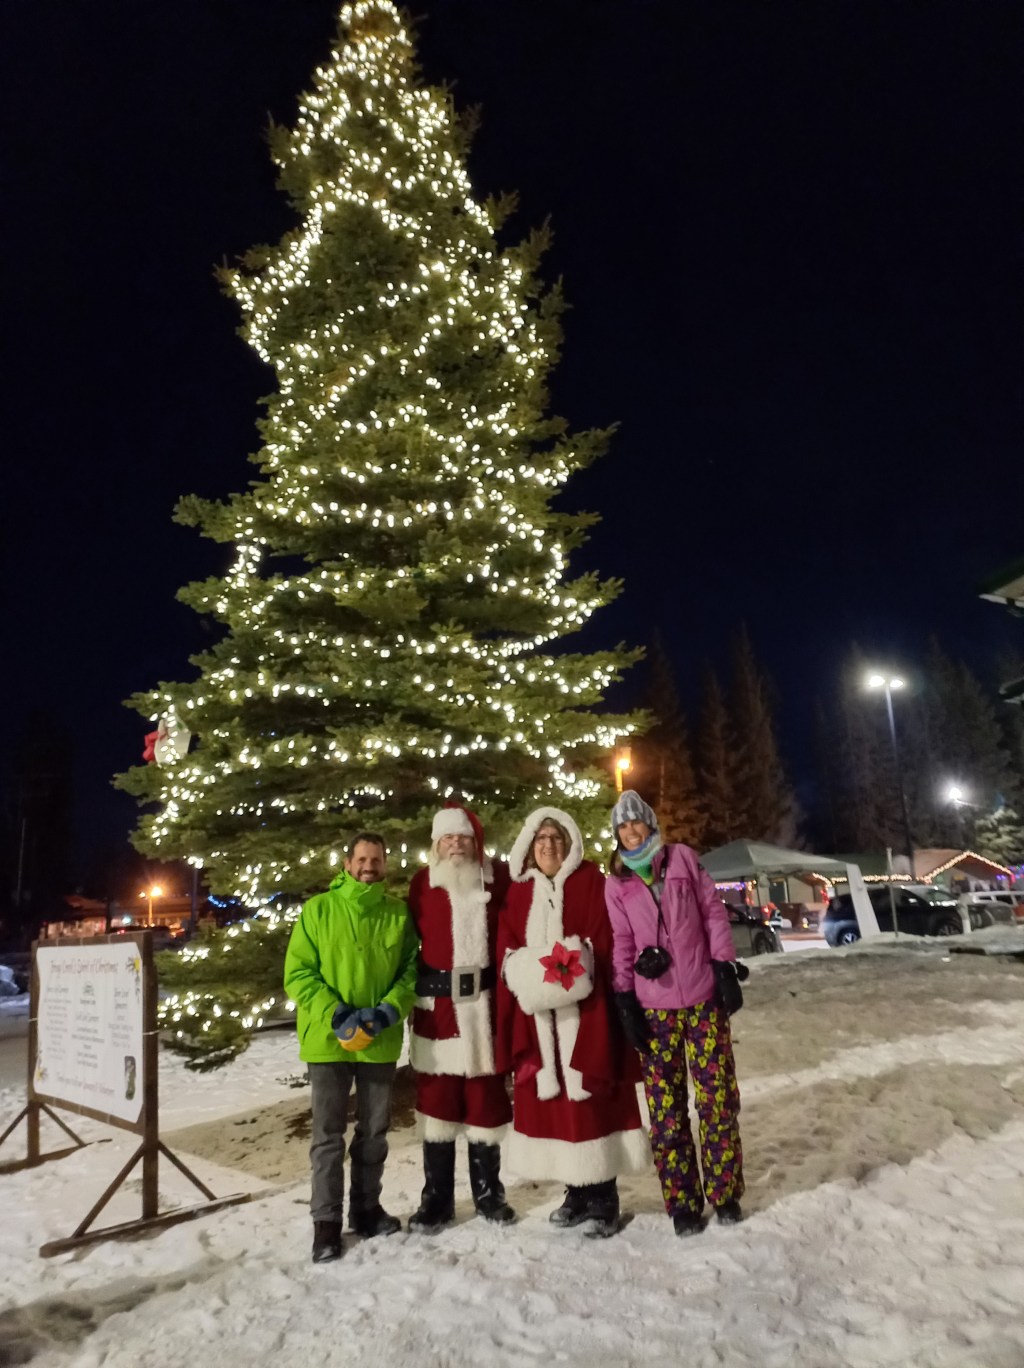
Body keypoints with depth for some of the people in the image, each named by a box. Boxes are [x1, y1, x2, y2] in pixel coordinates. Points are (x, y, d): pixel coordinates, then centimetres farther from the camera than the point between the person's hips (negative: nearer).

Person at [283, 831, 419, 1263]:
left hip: (381, 1041, 2)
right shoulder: (318, 909, -5)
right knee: (328, 1134, 7)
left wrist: (389, 1011, -14)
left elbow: (411, 971, 3)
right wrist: (335, 1014, -18)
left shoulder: (400, 914, 0)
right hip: (328, 1038, -2)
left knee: (374, 1130, 15)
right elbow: (297, 973, -7)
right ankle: (326, 1221, 22)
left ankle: (366, 1208, 33)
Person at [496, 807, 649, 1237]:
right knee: (552, 1099, 9)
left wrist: (576, 967, -20)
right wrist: (528, 973, -10)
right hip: (537, 1013, 4)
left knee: (590, 1098, -2)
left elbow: (605, 941, -6)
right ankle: (577, 1191, 24)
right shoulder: (518, 893, 11)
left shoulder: (591, 883, 1)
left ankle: (603, 1198, 11)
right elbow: (506, 951, 7)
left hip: (584, 1012, -4)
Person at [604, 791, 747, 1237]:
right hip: (653, 1005, 0)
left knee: (718, 1096, 5)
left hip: (703, 995, 0)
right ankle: (682, 1202, 17)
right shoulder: (616, 882, 4)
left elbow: (713, 911, 3)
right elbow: (621, 943, 5)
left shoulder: (682, 858, 2)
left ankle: (725, 1193, 21)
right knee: (665, 1105, 4)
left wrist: (724, 967, -3)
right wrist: (625, 1001, 0)